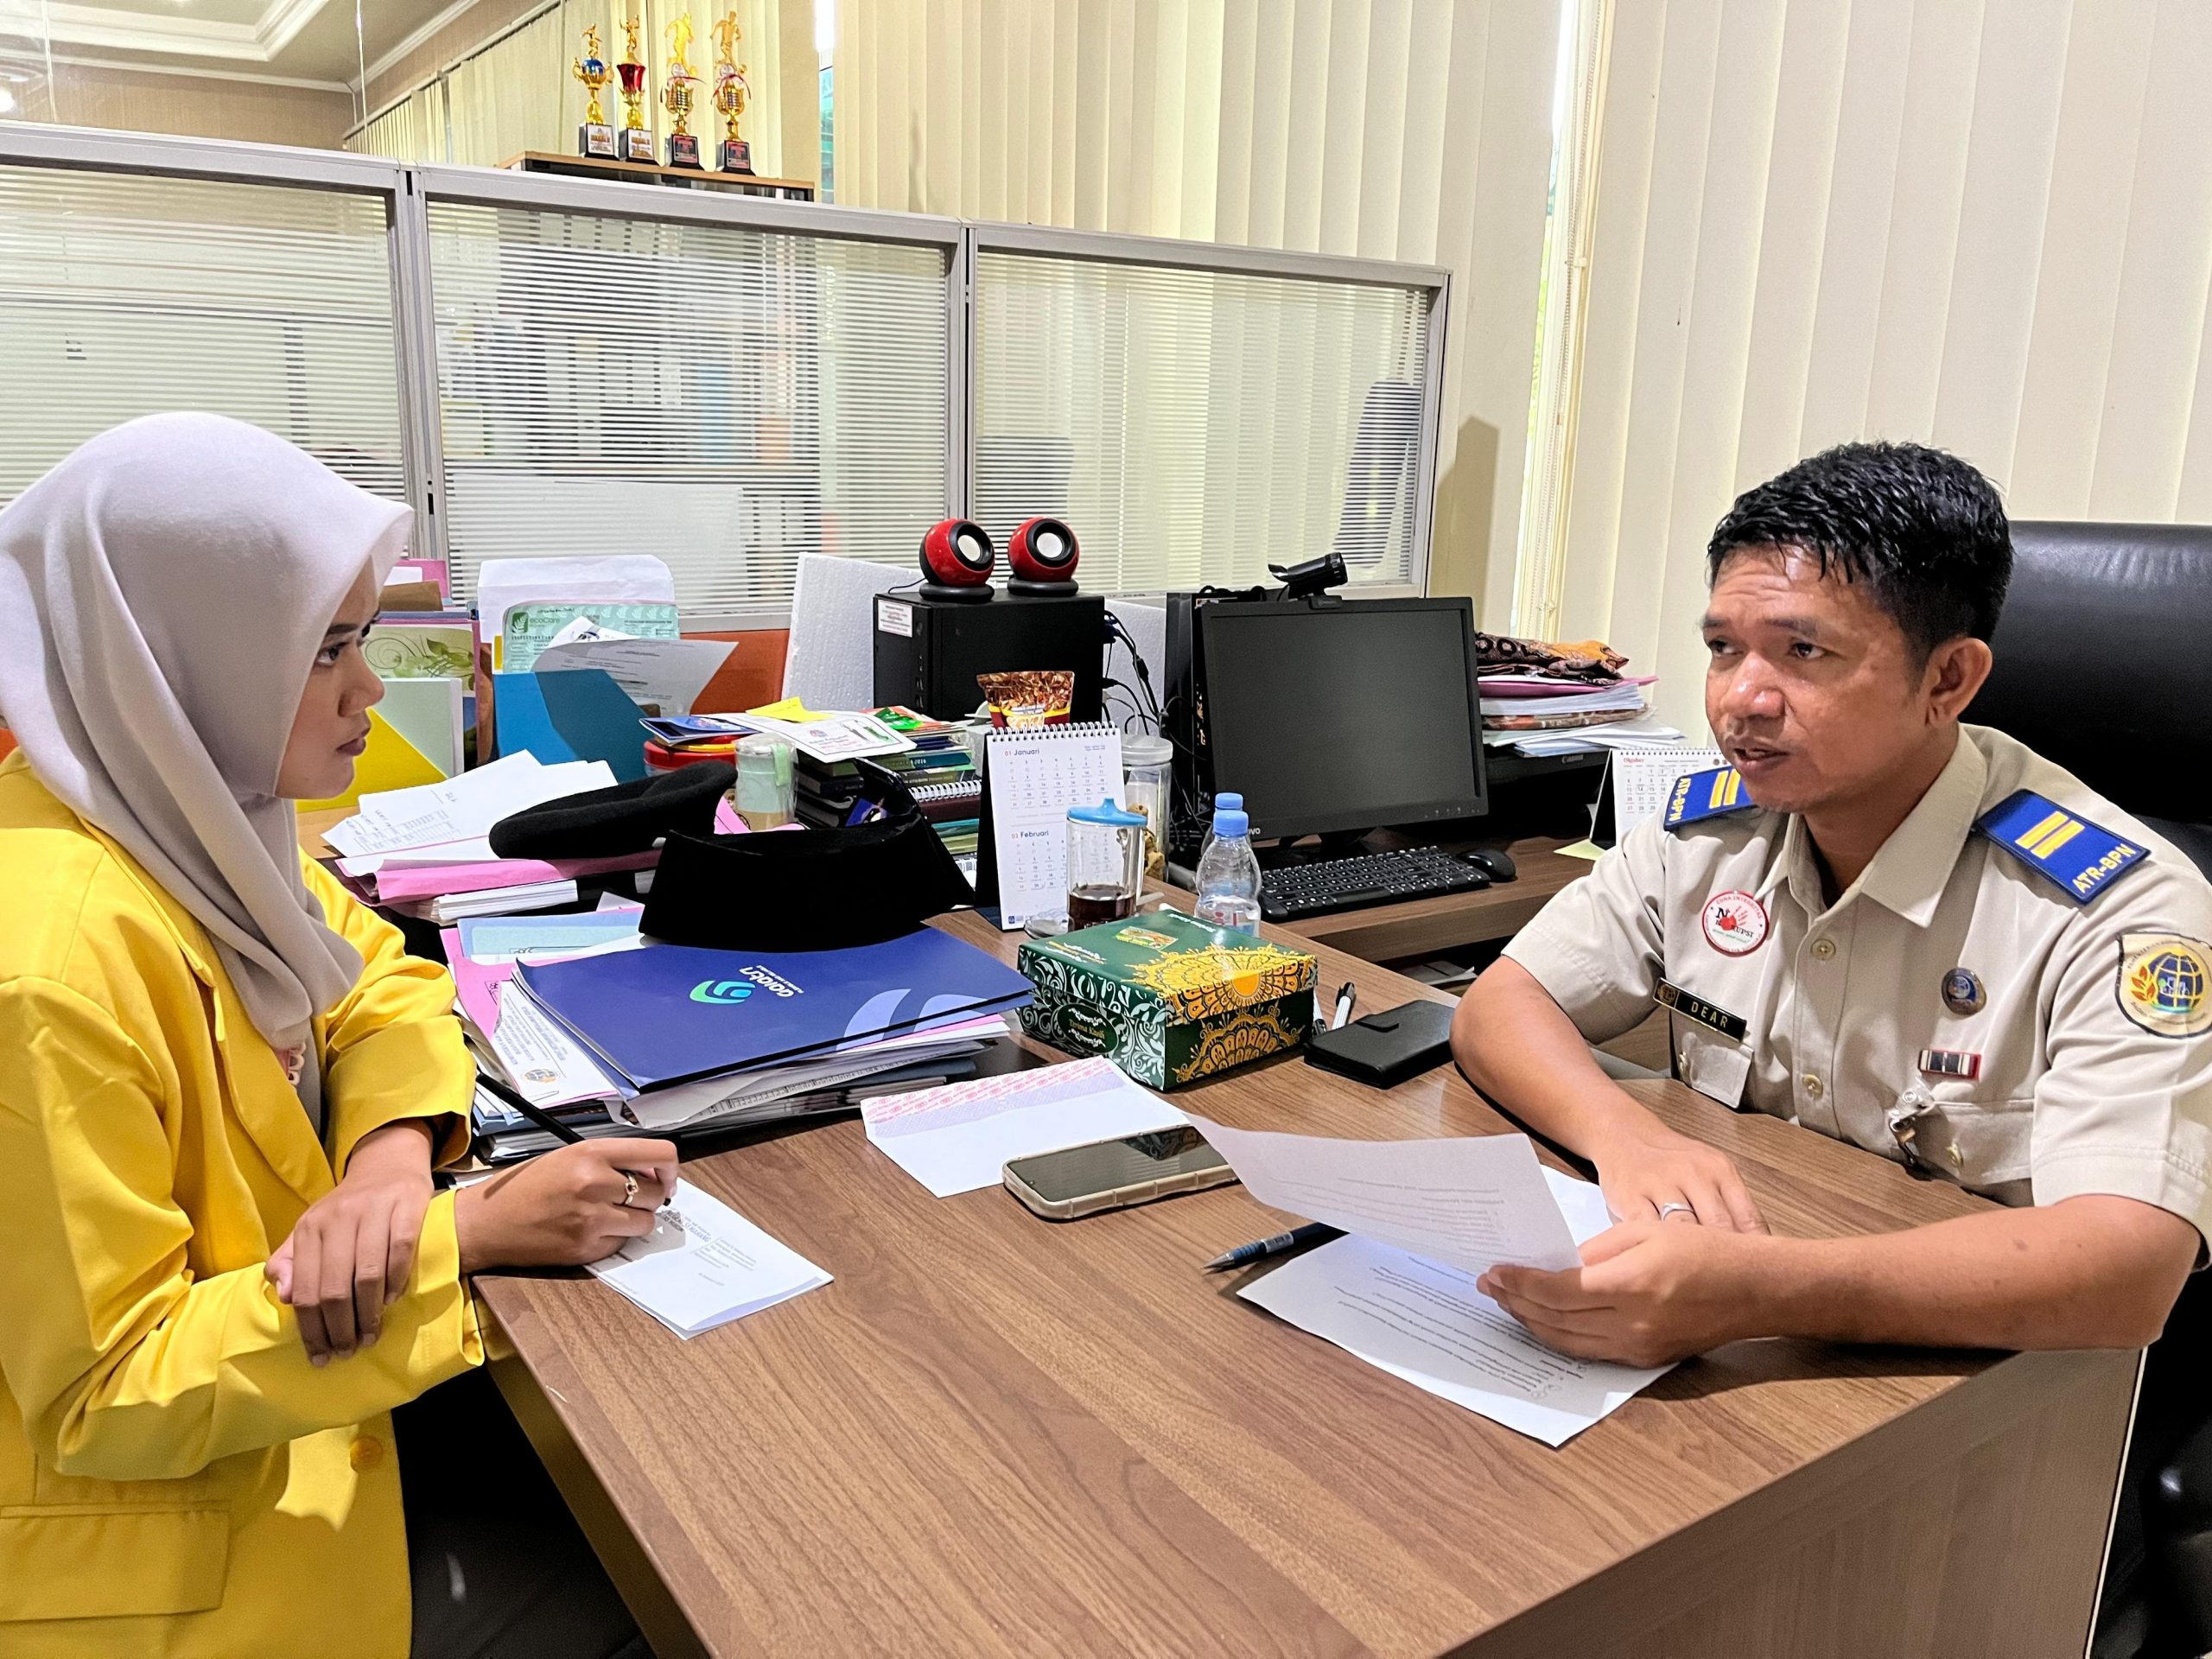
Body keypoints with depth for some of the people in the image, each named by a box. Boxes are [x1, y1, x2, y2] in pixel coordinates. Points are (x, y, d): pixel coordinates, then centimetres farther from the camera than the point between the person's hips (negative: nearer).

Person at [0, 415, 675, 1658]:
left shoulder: (184, 805, -8)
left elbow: (379, 975, 6)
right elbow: (107, 1399, -24)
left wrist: (396, 1157, -14)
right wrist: (470, 1235, -25)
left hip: (289, 1358, 7)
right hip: (159, 1524, -6)